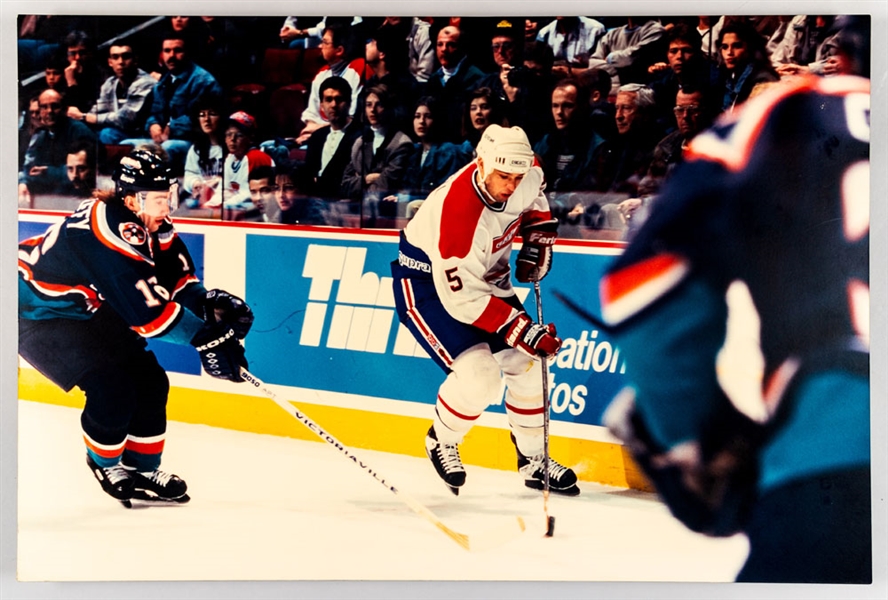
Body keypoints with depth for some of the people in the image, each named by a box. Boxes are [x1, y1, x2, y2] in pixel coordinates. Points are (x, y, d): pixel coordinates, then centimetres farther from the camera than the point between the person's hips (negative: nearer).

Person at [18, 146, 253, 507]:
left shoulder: (149, 223, -6)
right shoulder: (108, 228, -34)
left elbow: (175, 274, 2)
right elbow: (144, 305, -37)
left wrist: (209, 304, -16)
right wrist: (204, 336, -35)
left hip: (89, 308, 9)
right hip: (39, 314, -9)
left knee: (150, 381, 3)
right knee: (112, 388, -18)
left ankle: (141, 469, 18)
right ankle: (106, 464, 9)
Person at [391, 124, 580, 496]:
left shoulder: (526, 173, -18)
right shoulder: (457, 212, -38)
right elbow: (462, 298, -34)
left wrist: (537, 240, -4)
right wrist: (523, 330, -36)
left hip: (485, 274, 7)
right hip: (426, 281, -7)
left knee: (527, 363, 3)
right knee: (478, 375, -22)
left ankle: (533, 460, 20)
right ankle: (441, 442, 7)